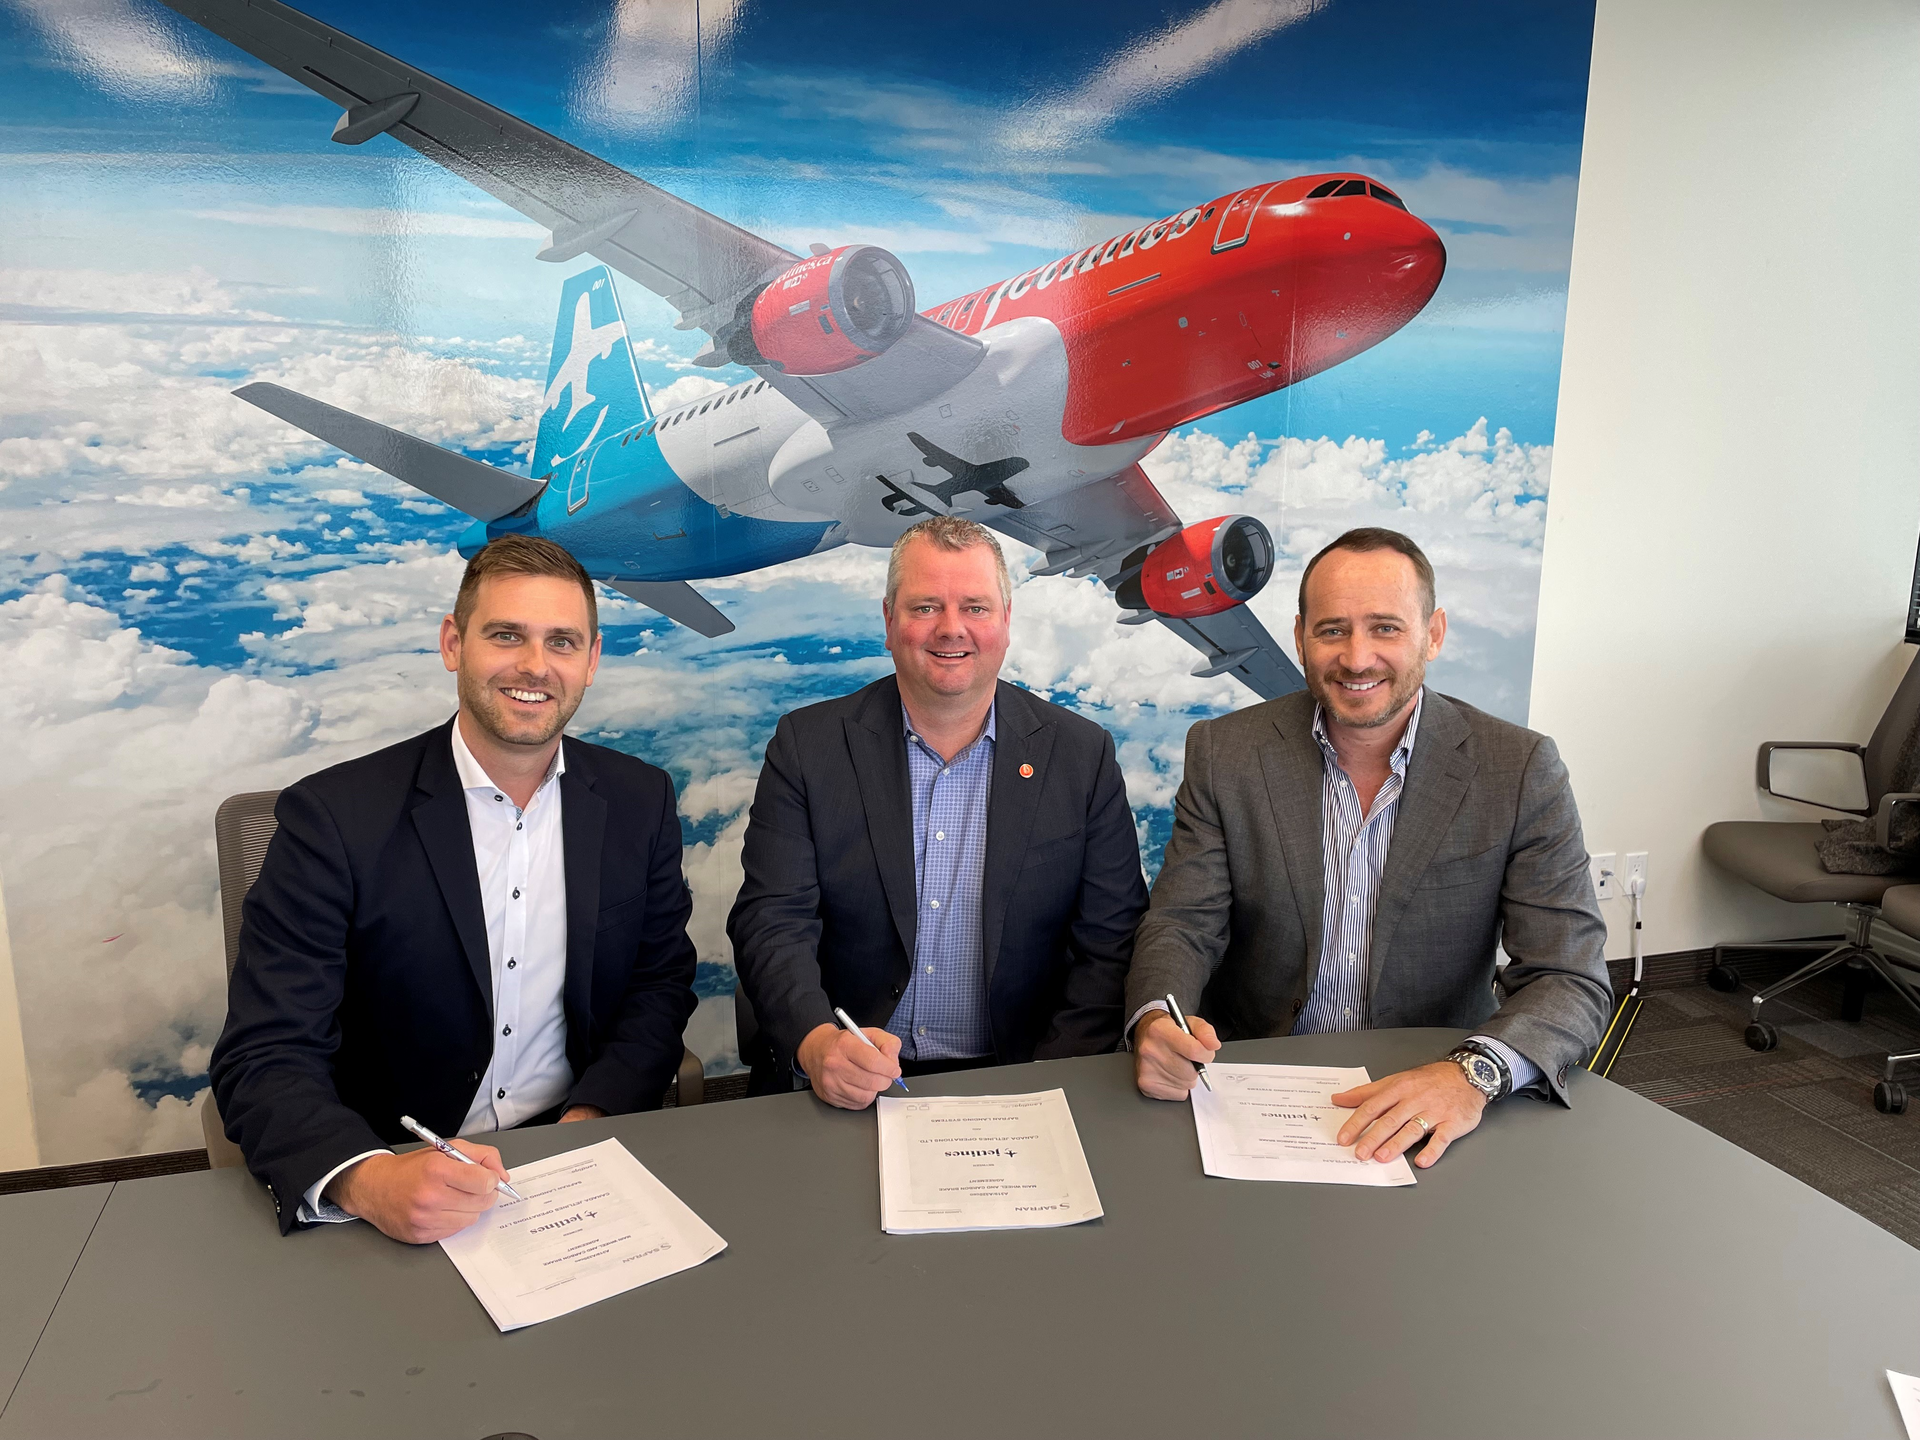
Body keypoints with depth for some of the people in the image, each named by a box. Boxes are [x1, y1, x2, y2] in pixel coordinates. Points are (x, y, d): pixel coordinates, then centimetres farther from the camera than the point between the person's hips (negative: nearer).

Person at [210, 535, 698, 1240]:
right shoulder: (332, 817, -10)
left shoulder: (640, 800, 1)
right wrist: (368, 1180, -31)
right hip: (399, 1177, -1)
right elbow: (264, 1057, -12)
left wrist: (591, 1118, -9)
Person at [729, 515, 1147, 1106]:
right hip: (842, 1094, -1)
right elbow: (770, 924, -4)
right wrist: (816, 1042, -23)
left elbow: (1111, 944, 2)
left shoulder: (1083, 755, 3)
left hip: (1017, 1085, 1)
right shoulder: (807, 746, 2)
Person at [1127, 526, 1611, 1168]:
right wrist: (1154, 1022, -26)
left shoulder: (1521, 771, -5)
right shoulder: (1223, 754, -2)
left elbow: (1572, 980, -9)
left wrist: (1474, 1072, -30)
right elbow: (1184, 924, -3)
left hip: (1433, 1097, 0)